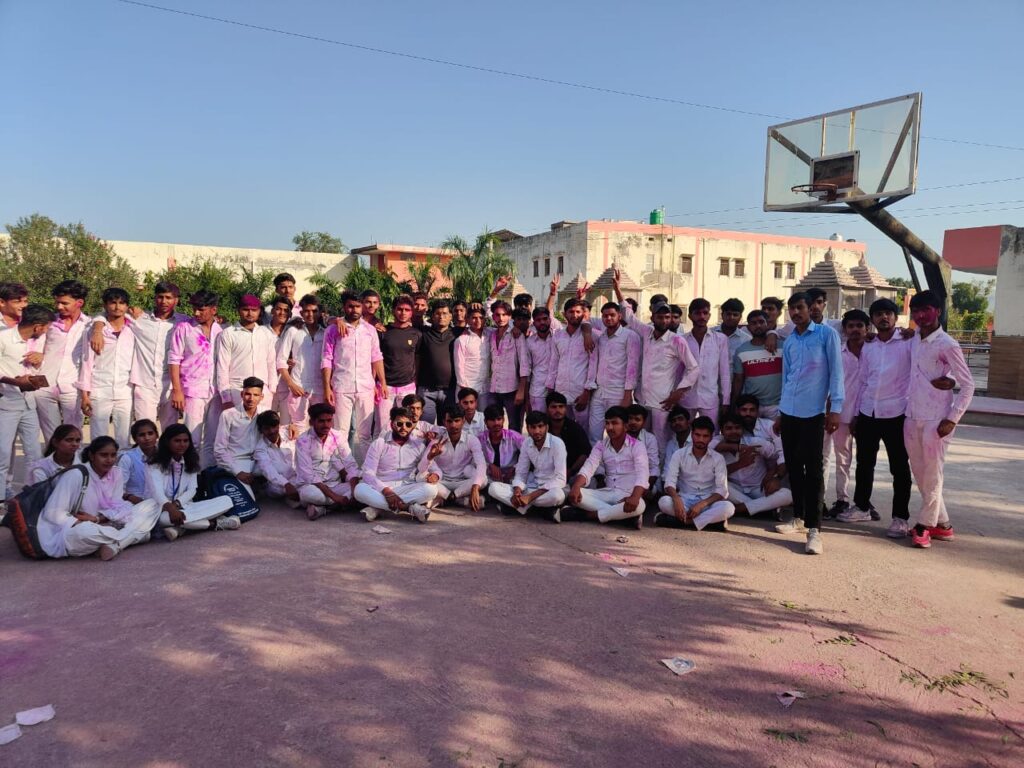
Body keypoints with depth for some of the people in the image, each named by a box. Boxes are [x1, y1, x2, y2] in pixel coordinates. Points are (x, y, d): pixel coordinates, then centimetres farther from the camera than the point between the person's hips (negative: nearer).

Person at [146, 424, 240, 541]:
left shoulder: (190, 463, 10)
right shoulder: (156, 464, -6)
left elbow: (192, 490, 1)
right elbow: (156, 491, -21)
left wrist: (177, 503, -20)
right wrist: (170, 507, -41)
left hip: (184, 507, 5)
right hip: (163, 509, -5)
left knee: (226, 500, -14)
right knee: (165, 518, -44)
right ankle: (214, 524, -31)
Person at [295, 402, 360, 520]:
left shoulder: (338, 436, 1)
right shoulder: (303, 440, -11)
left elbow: (351, 465, -2)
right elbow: (308, 475, -18)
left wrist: (354, 491, -22)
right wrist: (334, 496, -27)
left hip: (335, 486, 4)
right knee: (308, 493, -39)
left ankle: (322, 507, -19)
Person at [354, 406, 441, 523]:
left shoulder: (419, 445, 10)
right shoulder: (378, 444, 3)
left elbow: (435, 469, 10)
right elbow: (368, 473, -7)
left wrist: (435, 475, -17)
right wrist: (386, 491, -24)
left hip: (408, 489, 2)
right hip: (382, 489, -2)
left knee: (431, 488, -29)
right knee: (360, 489, -33)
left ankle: (378, 508, -29)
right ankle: (409, 508, -33)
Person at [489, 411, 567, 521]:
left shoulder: (557, 444, -16)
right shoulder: (526, 444, 1)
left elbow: (560, 479, -21)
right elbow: (520, 473, 5)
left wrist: (530, 497, -26)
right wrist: (517, 492, -20)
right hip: (533, 488, 5)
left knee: (556, 495, -42)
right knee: (494, 488, -14)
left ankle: (519, 505, -20)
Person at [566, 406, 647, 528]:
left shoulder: (637, 446, -6)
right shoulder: (600, 446, 7)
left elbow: (642, 474, -21)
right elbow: (588, 468, -7)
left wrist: (634, 497, -42)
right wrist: (575, 487, -30)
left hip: (628, 495, -4)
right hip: (608, 493, 4)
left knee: (638, 505, -39)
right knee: (575, 494, -21)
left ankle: (593, 514, -24)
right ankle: (622, 515, -25)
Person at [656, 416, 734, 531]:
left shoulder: (718, 458, -1)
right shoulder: (679, 454, 0)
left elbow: (722, 490, -8)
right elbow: (670, 482, -10)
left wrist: (702, 504, -25)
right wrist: (677, 499, -31)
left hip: (708, 502, 0)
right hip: (684, 500, 0)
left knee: (728, 507, -32)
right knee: (664, 501, -32)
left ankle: (683, 520, -30)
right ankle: (712, 519, -26)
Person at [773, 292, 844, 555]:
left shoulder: (827, 334, -2)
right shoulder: (789, 343, 14)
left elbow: (836, 371, -5)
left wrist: (835, 408, -12)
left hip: (813, 412, -6)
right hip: (789, 412, 6)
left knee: (812, 469, -7)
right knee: (793, 466, 10)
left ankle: (814, 529, -5)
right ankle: (799, 518, 23)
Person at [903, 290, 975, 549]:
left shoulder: (947, 345, -10)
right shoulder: (913, 340, 8)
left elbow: (968, 384, -9)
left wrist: (952, 419, -13)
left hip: (936, 420, -6)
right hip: (912, 417, 7)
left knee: (932, 475, 1)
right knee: (920, 474, 12)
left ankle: (924, 524, 13)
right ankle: (942, 524, 25)